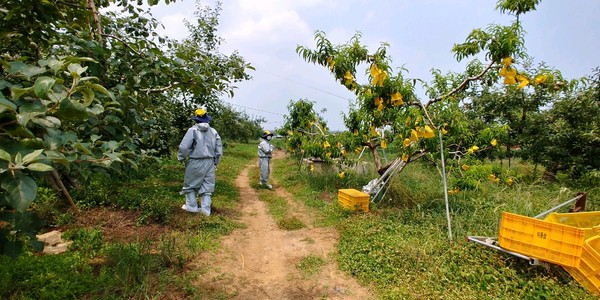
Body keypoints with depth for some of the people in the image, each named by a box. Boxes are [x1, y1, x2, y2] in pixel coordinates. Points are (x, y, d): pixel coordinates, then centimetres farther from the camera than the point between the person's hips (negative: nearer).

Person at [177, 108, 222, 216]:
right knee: (207, 185, 10)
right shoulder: (213, 131, 4)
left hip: (195, 162, -4)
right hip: (209, 162, 4)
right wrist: (215, 162, 17)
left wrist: (181, 158, 5)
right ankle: (206, 209, 11)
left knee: (190, 184, 15)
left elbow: (184, 147, -12)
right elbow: (219, 149, 6)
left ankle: (191, 206, 20)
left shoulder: (193, 130, -9)